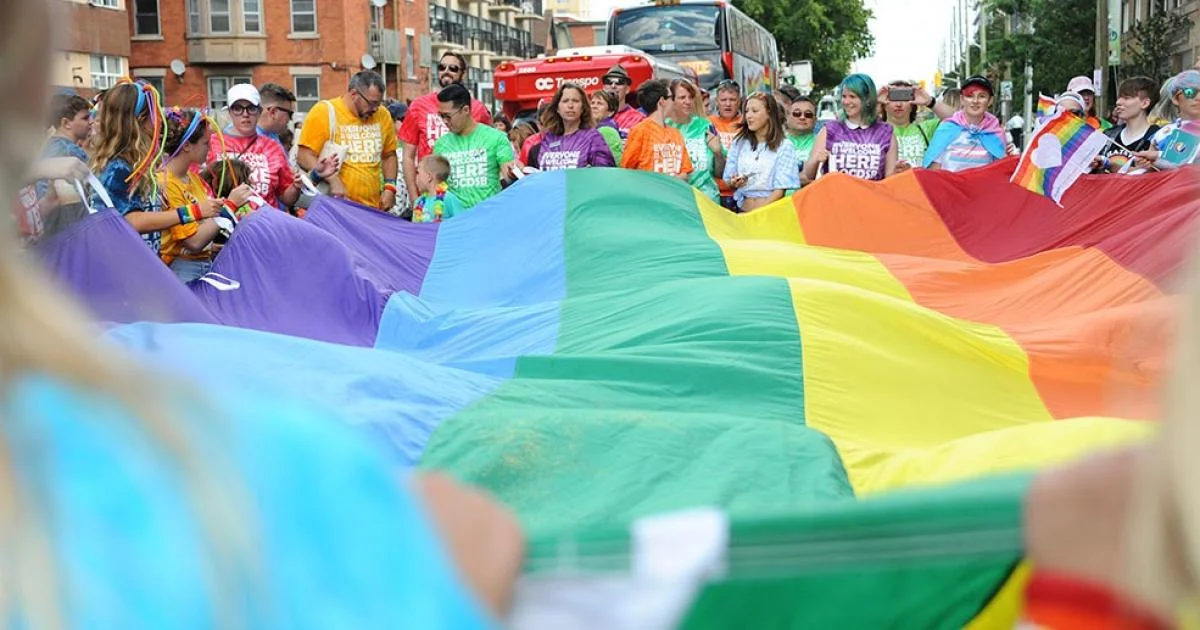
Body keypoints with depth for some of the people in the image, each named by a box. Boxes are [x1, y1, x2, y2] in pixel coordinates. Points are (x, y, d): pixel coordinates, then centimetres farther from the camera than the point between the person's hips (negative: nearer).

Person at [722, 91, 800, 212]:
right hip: (742, 210, 3)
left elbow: (780, 190, -5)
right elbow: (728, 181, 17)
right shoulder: (739, 143, 14)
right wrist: (734, 183, -5)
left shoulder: (784, 147, 2)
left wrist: (756, 212, -15)